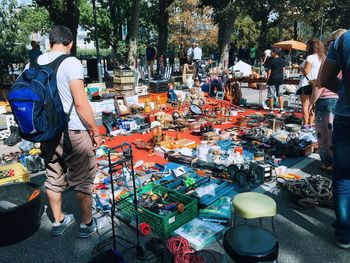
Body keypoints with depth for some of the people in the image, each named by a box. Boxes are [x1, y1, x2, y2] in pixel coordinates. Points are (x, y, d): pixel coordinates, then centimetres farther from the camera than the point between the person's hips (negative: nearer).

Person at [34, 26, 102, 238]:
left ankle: (58, 221, 34)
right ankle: (87, 224, 23)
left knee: (54, 178, 17)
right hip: (73, 131, -6)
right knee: (82, 179, 9)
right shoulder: (71, 63, -13)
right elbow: (80, 102, -19)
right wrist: (95, 131, -10)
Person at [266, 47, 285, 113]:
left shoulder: (272, 61, -11)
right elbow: (283, 69, 11)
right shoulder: (282, 60, 5)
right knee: (280, 95, 8)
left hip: (272, 79, -5)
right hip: (280, 79, 5)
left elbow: (269, 71, -10)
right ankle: (281, 109, 6)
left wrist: (267, 79, -1)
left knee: (271, 95, 4)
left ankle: (271, 109, 9)